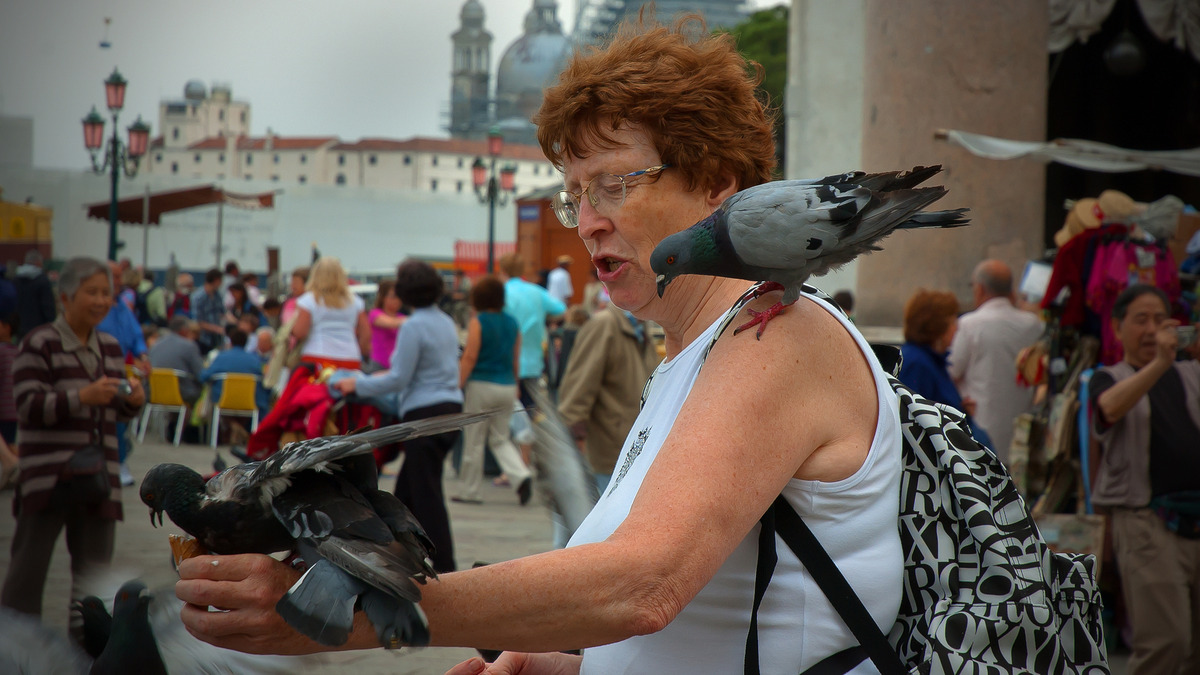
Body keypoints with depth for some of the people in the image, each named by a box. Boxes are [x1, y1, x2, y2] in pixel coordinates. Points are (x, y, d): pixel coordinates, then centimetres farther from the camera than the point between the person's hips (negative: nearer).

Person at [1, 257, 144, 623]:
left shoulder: (110, 347, 13)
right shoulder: (39, 343, -5)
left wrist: (133, 400, -3)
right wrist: (83, 397, -25)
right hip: (47, 473, -5)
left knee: (95, 565, 8)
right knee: (29, 563, -3)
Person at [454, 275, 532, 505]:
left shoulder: (477, 322, -9)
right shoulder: (512, 323, 7)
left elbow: (470, 358, -13)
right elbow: (516, 359, 12)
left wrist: (458, 385, -9)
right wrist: (514, 386, 22)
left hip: (481, 385, -6)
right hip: (507, 387, 6)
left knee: (473, 441, 5)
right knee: (500, 439, 14)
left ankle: (471, 491, 11)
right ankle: (521, 476, -8)